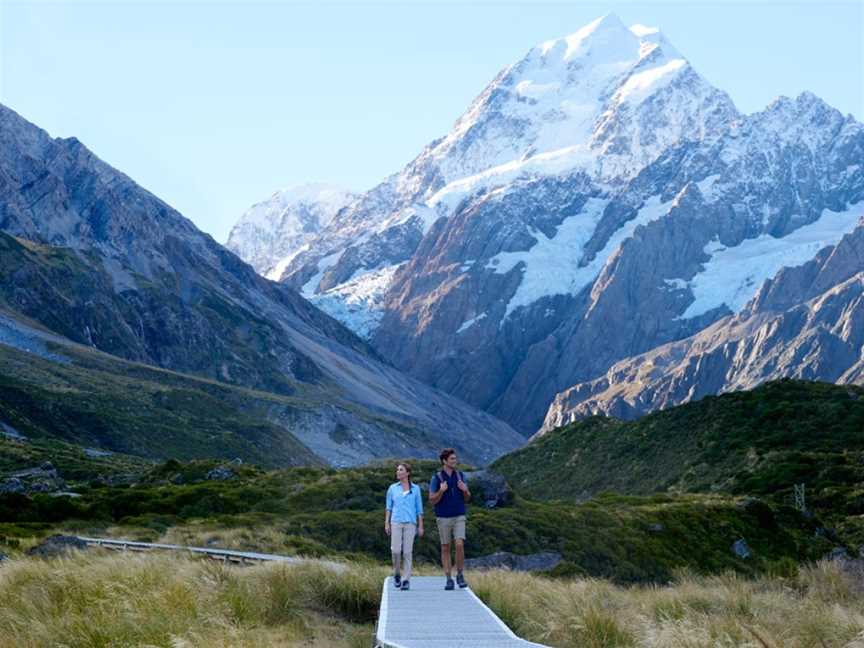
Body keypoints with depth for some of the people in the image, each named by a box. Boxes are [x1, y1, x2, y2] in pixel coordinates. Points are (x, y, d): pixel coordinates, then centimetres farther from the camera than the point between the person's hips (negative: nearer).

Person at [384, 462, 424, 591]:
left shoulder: (415, 489, 6)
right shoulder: (393, 488, 9)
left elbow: (419, 508, 8)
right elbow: (389, 507, 12)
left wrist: (420, 526, 3)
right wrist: (386, 523, 3)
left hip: (410, 523, -1)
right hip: (396, 522, 1)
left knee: (407, 551, -4)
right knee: (396, 550, -8)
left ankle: (406, 580, 0)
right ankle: (397, 573, 16)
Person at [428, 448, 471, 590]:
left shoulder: (460, 475, 4)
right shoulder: (436, 478, -6)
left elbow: (467, 498, 9)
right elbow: (432, 501, -8)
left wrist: (465, 490, -14)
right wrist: (441, 491, -27)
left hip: (459, 517, 2)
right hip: (443, 518, -2)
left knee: (459, 545, -13)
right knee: (445, 548, 3)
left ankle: (460, 575, 2)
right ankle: (448, 580, 10)